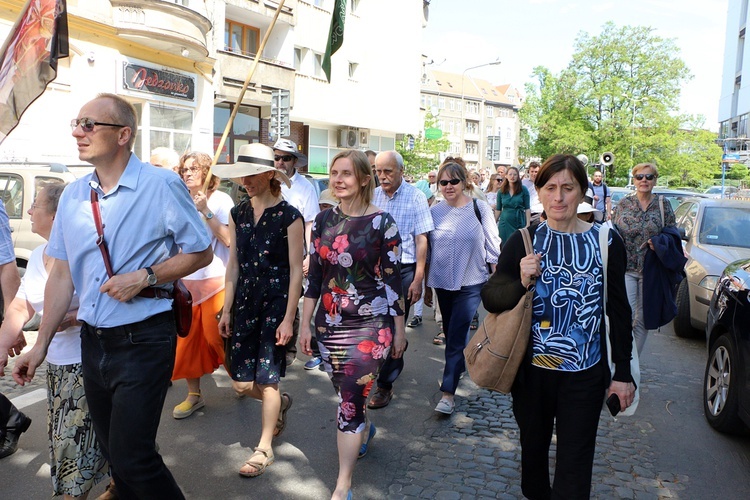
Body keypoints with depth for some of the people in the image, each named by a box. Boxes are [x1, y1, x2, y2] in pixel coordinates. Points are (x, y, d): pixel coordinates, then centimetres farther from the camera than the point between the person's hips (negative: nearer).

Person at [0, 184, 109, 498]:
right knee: (63, 440, 18)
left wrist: (73, 318, -28)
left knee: (75, 442, -2)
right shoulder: (37, 257, 10)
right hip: (55, 364, 9)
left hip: (87, 364, -8)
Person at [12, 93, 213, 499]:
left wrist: (144, 277, -18)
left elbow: (201, 253, -6)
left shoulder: (161, 186, -11)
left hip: (142, 340, -6)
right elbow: (62, 273, 11)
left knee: (131, 457, -5)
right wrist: (42, 343, 10)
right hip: (92, 340, 6)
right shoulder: (72, 195, 6)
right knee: (113, 450, 17)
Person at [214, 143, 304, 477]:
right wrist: (226, 310, 8)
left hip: (277, 301, -5)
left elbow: (296, 270, -10)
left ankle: (264, 448, 21)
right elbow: (233, 265, 10)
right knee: (241, 382, 8)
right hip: (245, 300, 5)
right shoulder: (238, 214, 6)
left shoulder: (289, 216, -10)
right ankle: (279, 403, 40)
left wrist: (288, 318, -13)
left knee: (267, 378, 1)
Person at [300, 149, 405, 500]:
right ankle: (365, 430, 51)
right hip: (329, 324, 5)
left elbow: (392, 280, -6)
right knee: (346, 394, 18)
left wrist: (399, 330, -2)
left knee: (350, 400, -6)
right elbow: (315, 277, 7)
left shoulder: (382, 223, -9)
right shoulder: (323, 220, 4)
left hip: (370, 324, -5)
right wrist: (305, 324, 7)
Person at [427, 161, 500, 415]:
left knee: (457, 336, -7)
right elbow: (428, 248, 9)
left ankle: (448, 393, -2)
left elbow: (493, 246, -1)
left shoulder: (480, 209, -6)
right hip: (442, 282, 4)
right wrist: (424, 283, 12)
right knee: (450, 333, 17)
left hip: (470, 283, -4)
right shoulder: (434, 211, 1)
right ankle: (460, 364, 42)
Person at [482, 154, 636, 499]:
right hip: (531, 370, 2)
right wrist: (521, 282, -22)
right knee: (533, 449, 21)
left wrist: (623, 373, 3)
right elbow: (490, 299, -3)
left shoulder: (606, 241, -4)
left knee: (574, 469, 6)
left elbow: (618, 310, 2)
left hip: (584, 373, -1)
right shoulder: (522, 241, -3)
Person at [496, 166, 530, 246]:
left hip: (519, 222, -2)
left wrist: (528, 224, -9)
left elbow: (527, 208, -3)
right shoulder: (501, 191, 4)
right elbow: (498, 209, 8)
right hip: (505, 222, 2)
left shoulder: (523, 190, -2)